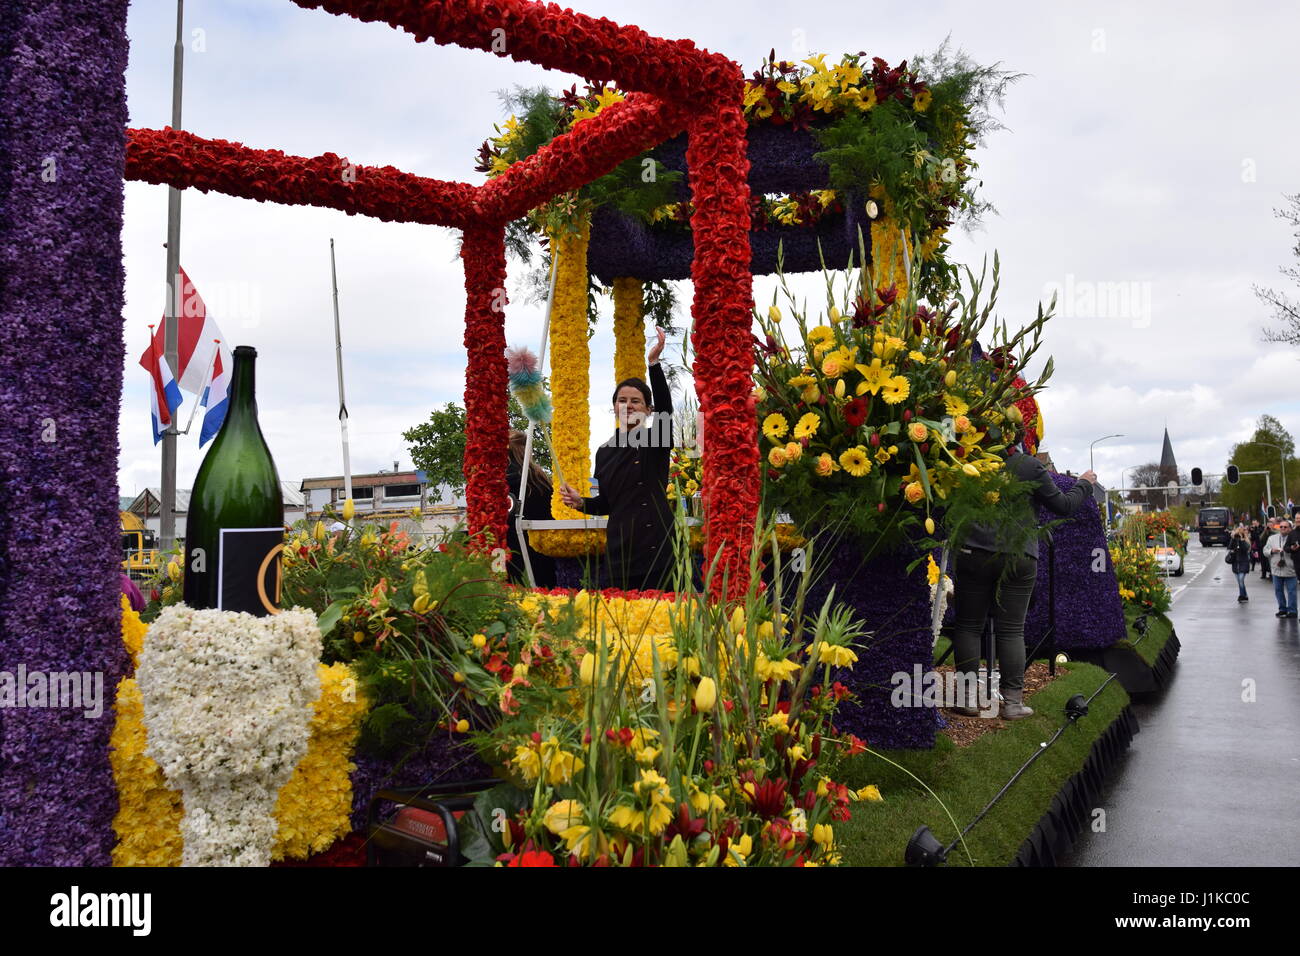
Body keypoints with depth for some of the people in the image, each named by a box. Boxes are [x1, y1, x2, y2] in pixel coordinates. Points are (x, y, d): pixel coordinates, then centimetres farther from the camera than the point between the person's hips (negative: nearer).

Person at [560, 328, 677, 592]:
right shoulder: (604, 452, 13)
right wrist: (582, 502, 1)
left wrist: (653, 362, -31)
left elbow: (665, 407, -20)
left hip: (657, 550, -4)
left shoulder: (656, 441, 0)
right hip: (619, 551, 4)